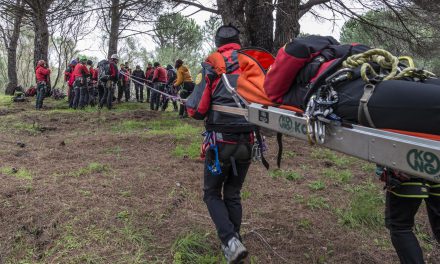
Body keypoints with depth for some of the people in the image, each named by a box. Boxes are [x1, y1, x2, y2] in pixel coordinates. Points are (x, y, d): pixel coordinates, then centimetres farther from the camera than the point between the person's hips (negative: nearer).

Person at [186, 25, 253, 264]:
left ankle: (231, 241, -2)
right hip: (247, 142, 4)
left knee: (212, 193, 14)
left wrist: (189, 103, 13)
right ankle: (233, 242, 27)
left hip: (220, 142, -4)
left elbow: (196, 110, -9)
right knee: (233, 194, 21)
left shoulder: (213, 63, -6)